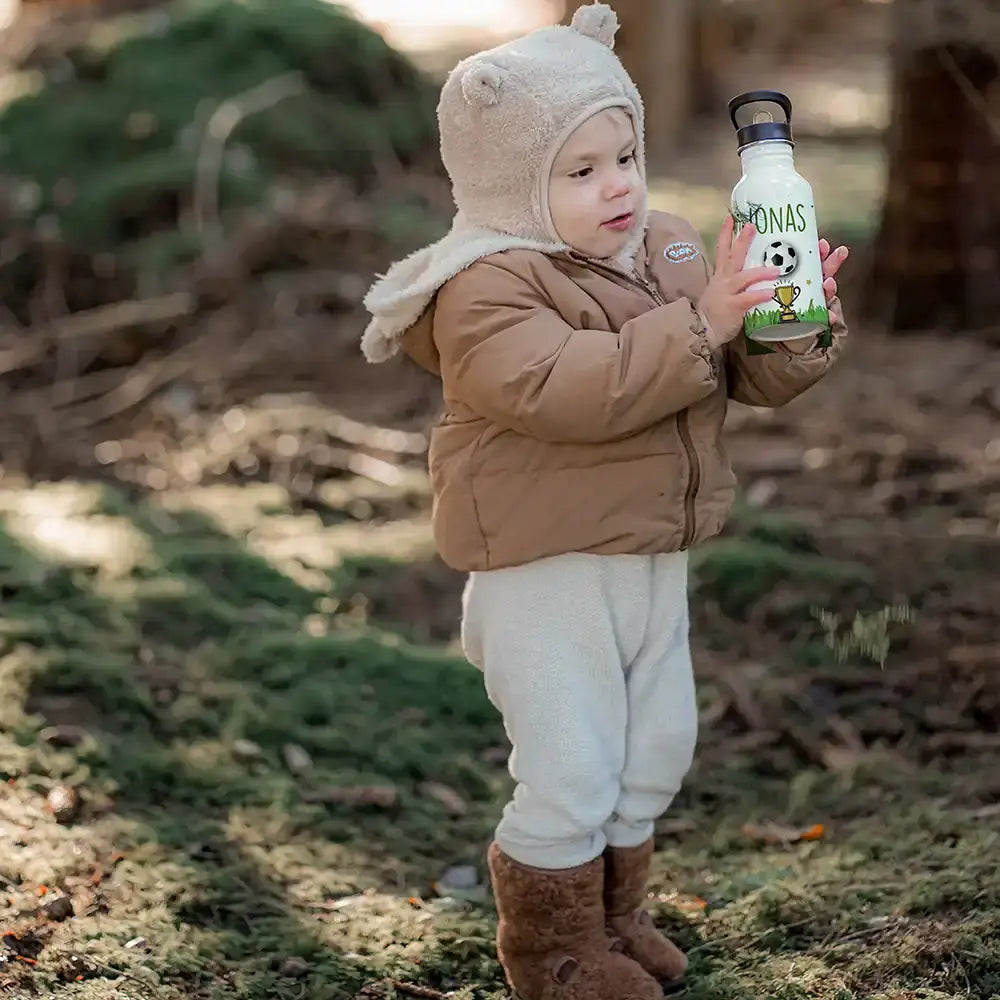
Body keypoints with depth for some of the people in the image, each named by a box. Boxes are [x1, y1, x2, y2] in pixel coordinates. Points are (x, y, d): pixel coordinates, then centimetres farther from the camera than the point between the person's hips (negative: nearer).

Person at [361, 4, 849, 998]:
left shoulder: (669, 253, 6)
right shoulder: (488, 291, -18)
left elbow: (755, 375, 6)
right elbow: (565, 388, -34)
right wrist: (697, 328, -35)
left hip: (654, 562, 8)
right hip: (546, 573, -8)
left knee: (655, 753, 18)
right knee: (570, 773, -2)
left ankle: (610, 915, 39)